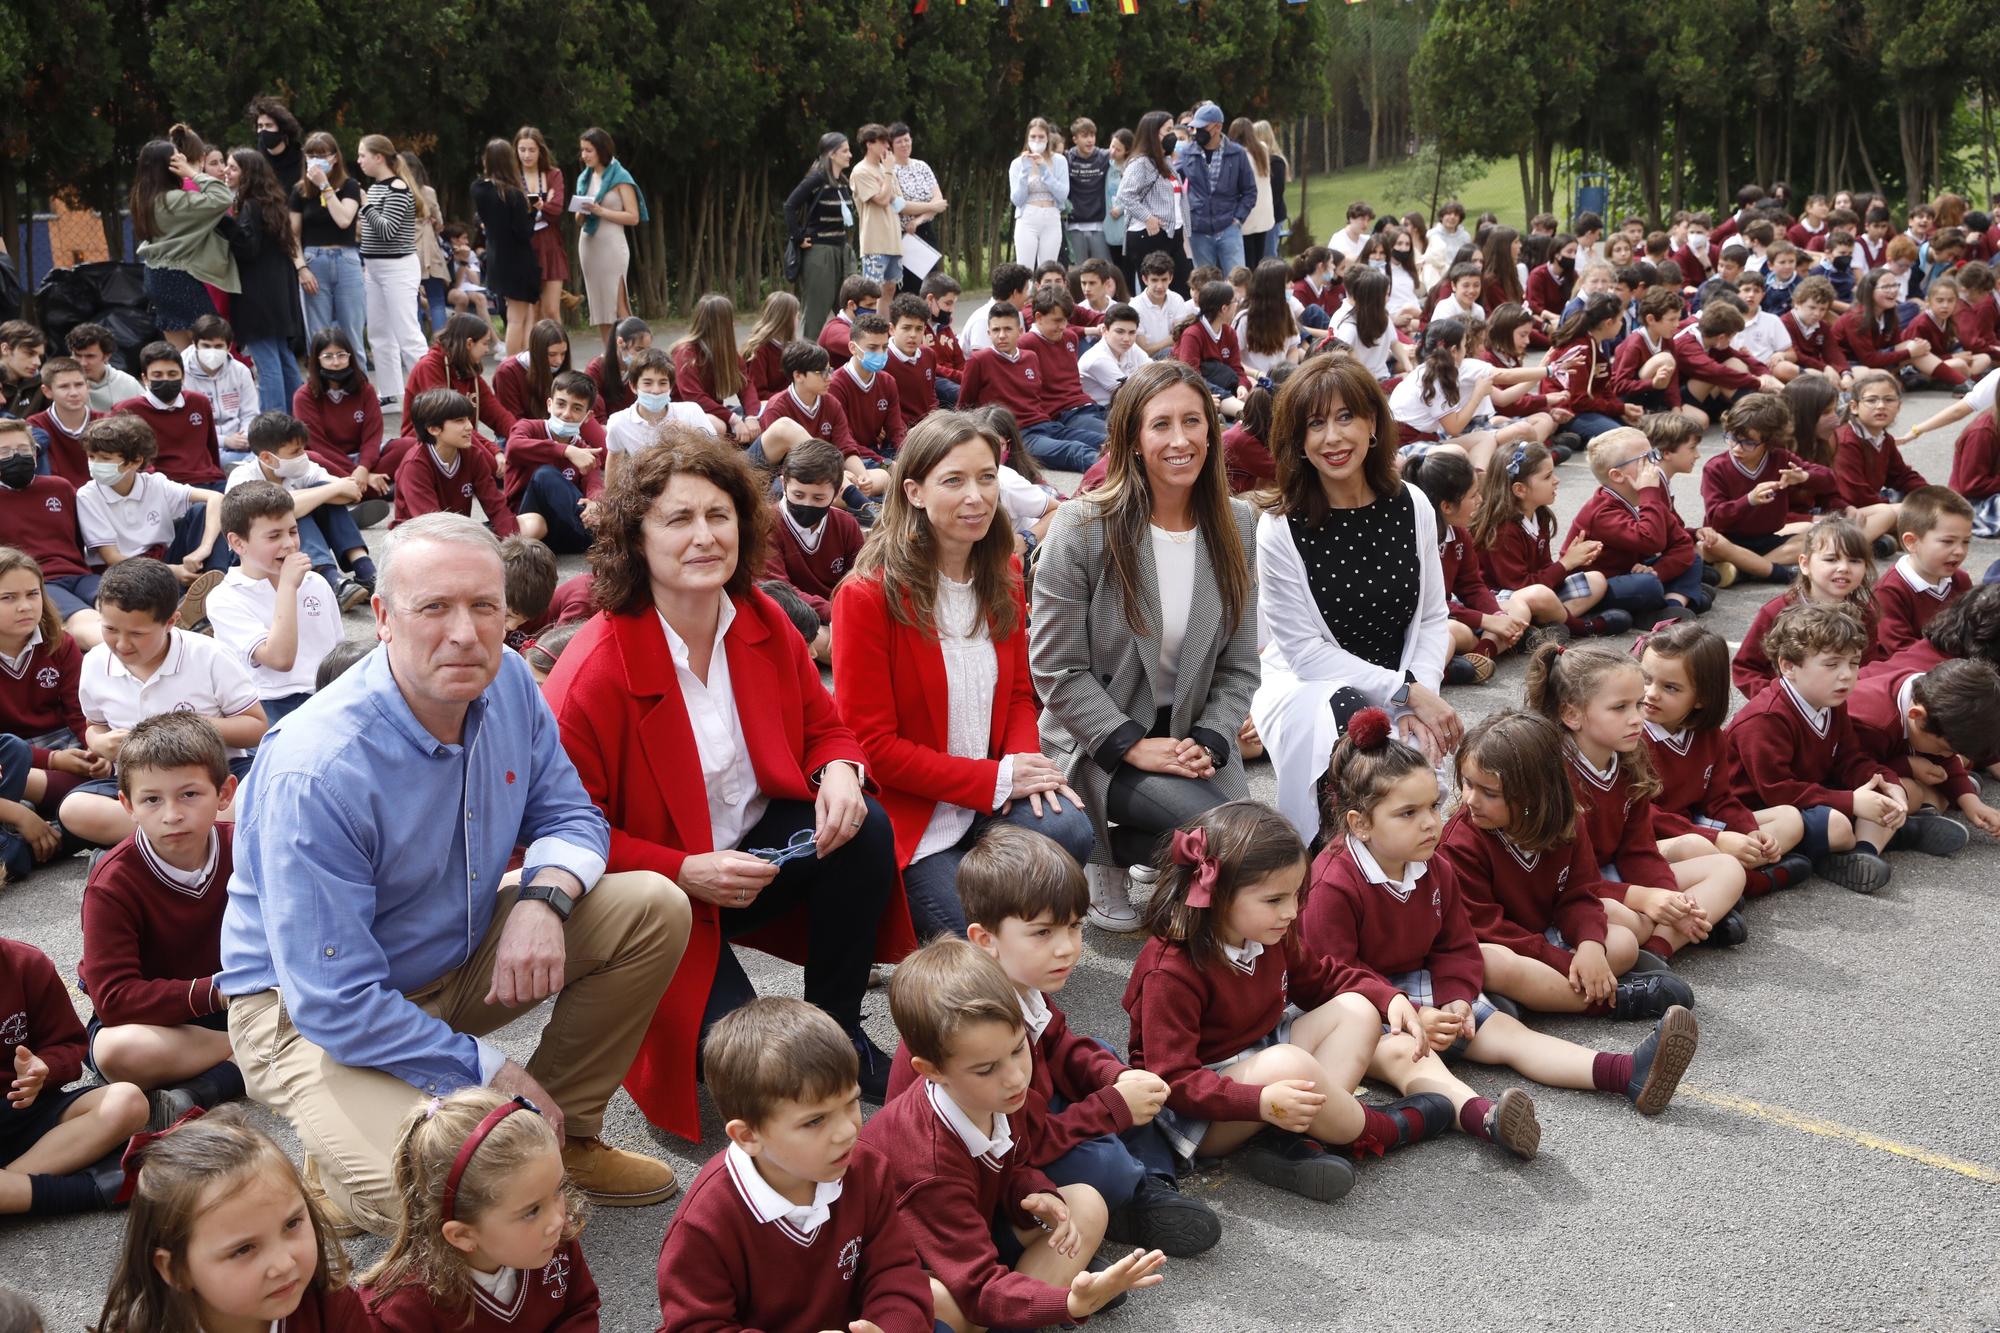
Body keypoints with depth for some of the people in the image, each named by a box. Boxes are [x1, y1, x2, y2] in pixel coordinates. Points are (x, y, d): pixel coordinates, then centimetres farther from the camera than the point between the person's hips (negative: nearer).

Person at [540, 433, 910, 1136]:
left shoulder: (763, 623, -4)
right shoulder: (593, 674, -23)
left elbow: (823, 727, 9)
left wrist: (839, 773, -17)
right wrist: (685, 872, -27)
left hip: (761, 844, 6)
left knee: (866, 830, -22)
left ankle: (836, 1029, -1)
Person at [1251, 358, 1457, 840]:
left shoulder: (1411, 506, -1)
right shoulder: (1280, 528, -13)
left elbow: (1433, 618, 5)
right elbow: (1306, 651, -13)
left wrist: (1421, 697, -13)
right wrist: (1408, 692, -18)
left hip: (1401, 688, 3)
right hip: (1305, 686, -3)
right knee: (1341, 711, -38)